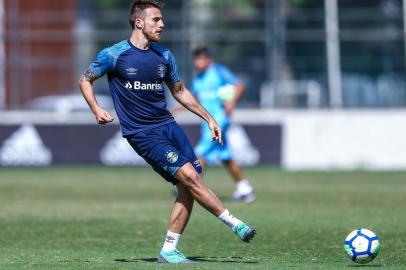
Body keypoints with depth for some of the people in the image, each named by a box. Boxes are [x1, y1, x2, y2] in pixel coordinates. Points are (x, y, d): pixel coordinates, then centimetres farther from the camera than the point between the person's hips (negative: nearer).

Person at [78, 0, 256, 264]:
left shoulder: (164, 56, 10)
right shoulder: (114, 55, -6)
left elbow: (180, 91, 22)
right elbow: (86, 80, 7)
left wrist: (209, 118, 19)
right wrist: (96, 109, -10)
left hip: (168, 125, 6)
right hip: (142, 134, -6)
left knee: (187, 188, -5)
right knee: (189, 176, -19)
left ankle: (169, 251, 3)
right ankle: (235, 224, -11)